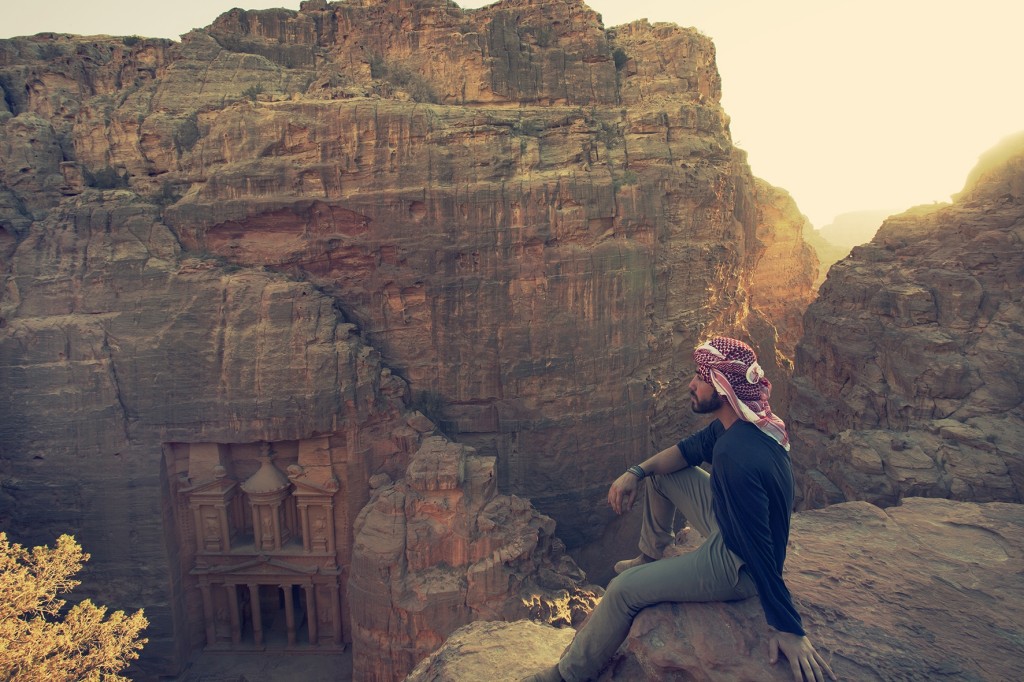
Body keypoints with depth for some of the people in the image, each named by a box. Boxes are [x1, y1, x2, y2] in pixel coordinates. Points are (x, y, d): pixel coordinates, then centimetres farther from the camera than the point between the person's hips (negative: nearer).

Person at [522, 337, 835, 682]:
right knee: (660, 472, 14)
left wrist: (787, 628, -24)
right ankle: (649, 557, 34)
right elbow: (691, 449, 7)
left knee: (623, 589, -11)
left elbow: (760, 550, -32)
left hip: (739, 566, -9)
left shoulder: (736, 455, -37)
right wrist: (637, 472, -5)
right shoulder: (742, 421, -8)